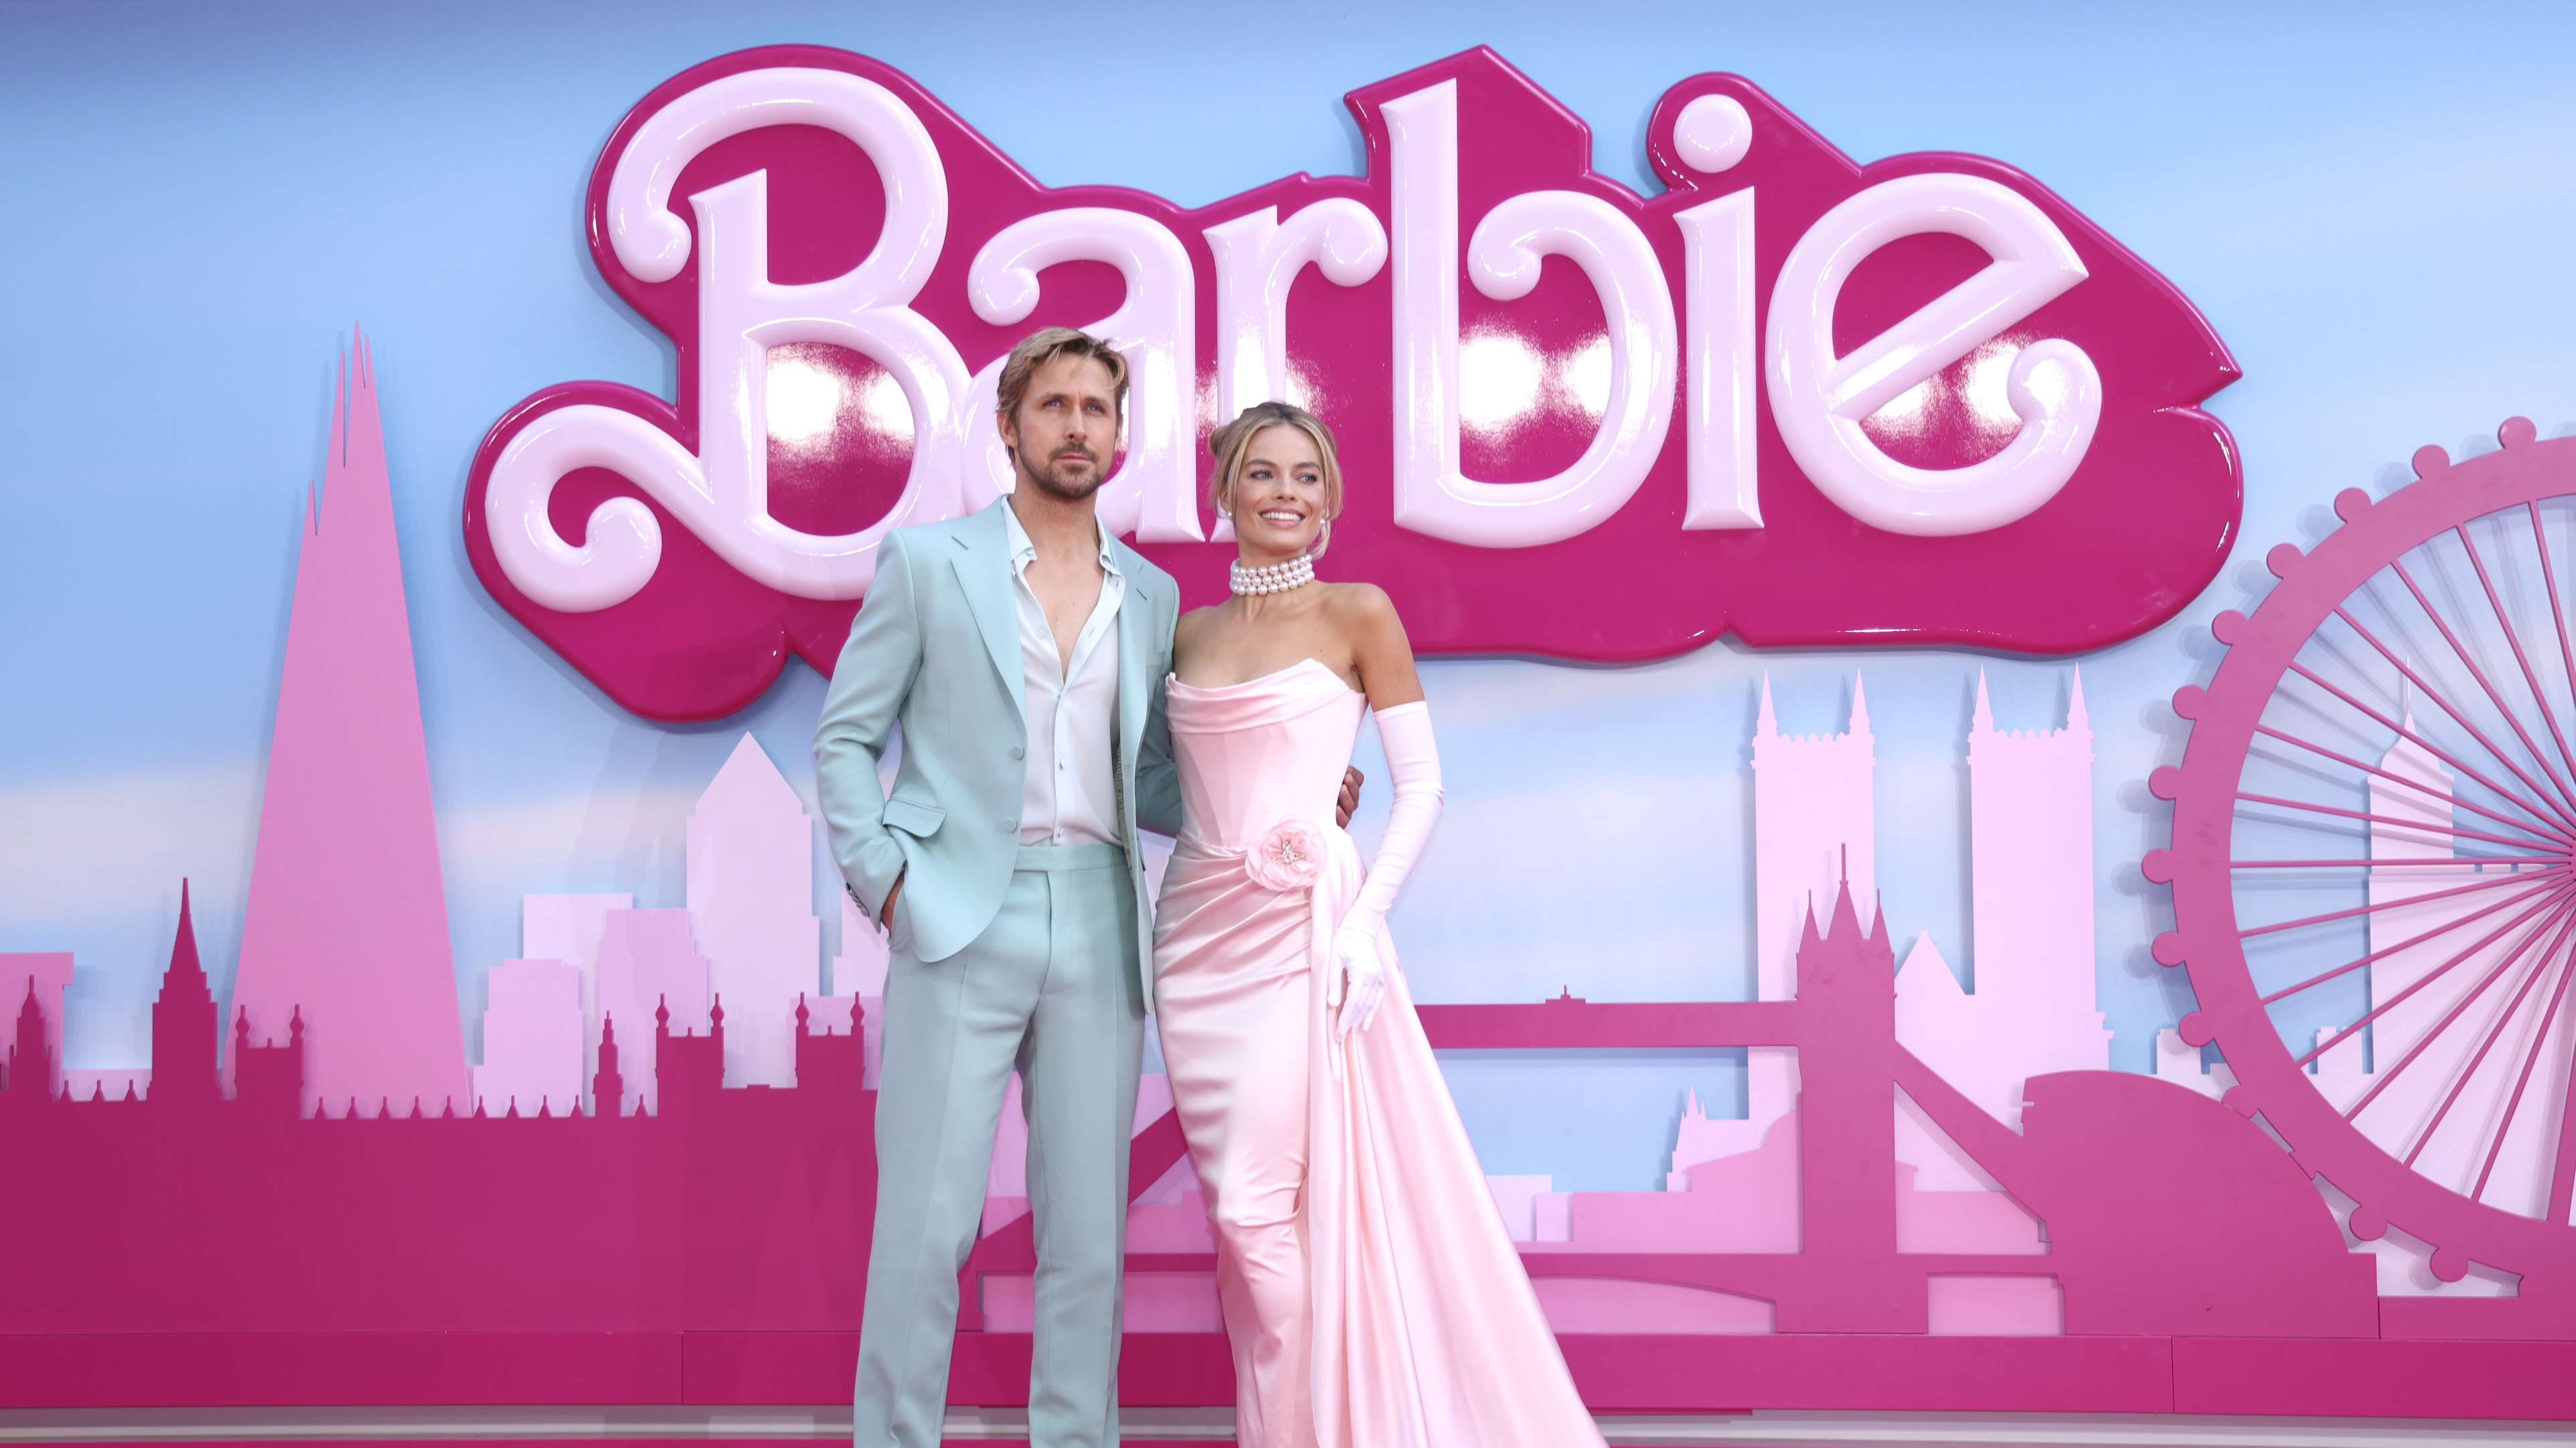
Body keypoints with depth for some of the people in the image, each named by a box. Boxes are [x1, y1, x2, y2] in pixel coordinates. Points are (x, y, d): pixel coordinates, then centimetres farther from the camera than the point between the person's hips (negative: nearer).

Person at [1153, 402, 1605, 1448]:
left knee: (1262, 1204, -11)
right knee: (1237, 1211, 7)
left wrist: (1365, 919, -14)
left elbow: (1421, 785, -4)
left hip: (1301, 931, -5)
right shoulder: (1190, 632, 12)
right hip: (1197, 933, 5)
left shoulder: (1357, 614, -1)